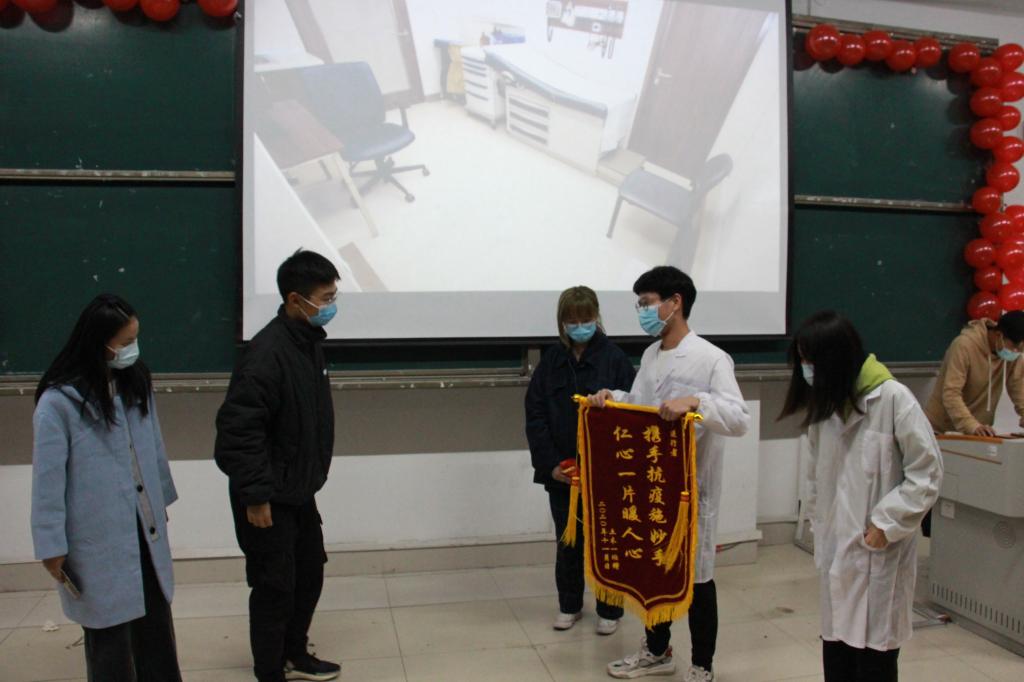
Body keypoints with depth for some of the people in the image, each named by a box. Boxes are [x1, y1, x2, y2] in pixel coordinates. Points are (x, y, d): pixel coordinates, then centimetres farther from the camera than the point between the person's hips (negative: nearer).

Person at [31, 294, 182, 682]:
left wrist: (161, 500, 17)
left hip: (145, 529, 6)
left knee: (156, 620, 16)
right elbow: (48, 480, -12)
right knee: (110, 630, 9)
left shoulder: (136, 381, 3)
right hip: (99, 540, -5)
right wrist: (52, 546, -9)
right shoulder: (58, 402, -16)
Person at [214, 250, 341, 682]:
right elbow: (238, 429, -27)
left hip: (300, 491, 9)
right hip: (269, 499, -9)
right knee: (275, 586, 3)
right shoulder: (266, 354, -25)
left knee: (310, 572, 19)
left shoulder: (310, 341, 5)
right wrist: (255, 495, -23)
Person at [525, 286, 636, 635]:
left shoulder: (614, 358, -6)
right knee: (567, 541, 14)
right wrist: (551, 463, -9)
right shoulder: (551, 360, 2)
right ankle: (569, 605, 32)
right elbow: (535, 415, 0)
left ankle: (609, 609, 27)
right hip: (561, 470, 3)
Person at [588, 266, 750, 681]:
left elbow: (740, 419, -23)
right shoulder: (650, 355, 8)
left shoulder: (711, 358, -15)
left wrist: (695, 402, -37)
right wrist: (612, 398, -2)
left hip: (692, 484, -7)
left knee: (696, 574, 8)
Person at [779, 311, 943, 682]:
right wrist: (819, 527, 10)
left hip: (880, 551, -6)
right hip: (836, 548, 6)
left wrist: (885, 524, -13)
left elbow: (927, 472, -10)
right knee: (835, 649, 12)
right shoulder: (824, 403, 6)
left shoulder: (893, 398, -13)